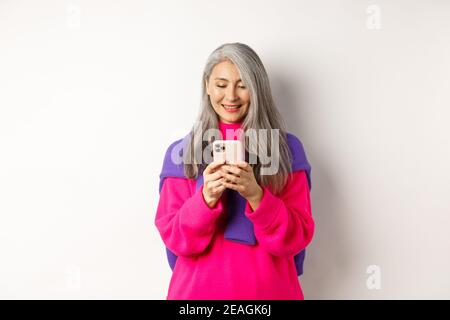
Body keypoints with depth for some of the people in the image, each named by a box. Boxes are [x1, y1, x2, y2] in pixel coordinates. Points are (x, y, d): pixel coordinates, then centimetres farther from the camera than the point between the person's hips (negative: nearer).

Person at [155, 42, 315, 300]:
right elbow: (174, 237, -6)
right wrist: (206, 197, -24)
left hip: (268, 288, 0)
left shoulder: (288, 148, -5)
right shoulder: (181, 152, -3)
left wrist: (256, 195, -24)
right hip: (199, 288, 1)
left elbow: (297, 238, -8)